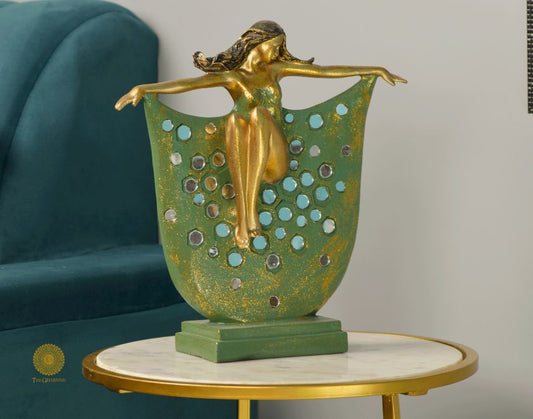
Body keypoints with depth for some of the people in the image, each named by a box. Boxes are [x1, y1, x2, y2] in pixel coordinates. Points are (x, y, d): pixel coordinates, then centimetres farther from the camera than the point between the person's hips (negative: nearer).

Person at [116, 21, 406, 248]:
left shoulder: (276, 68, 17)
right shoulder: (230, 76, 7)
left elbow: (325, 70, 16)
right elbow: (184, 84, -9)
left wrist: (376, 70, 14)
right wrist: (143, 88, -25)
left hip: (275, 161, 2)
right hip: (245, 163, -1)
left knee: (259, 112, -29)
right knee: (235, 118, -34)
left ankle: (251, 208, -40)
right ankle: (242, 218, -44)